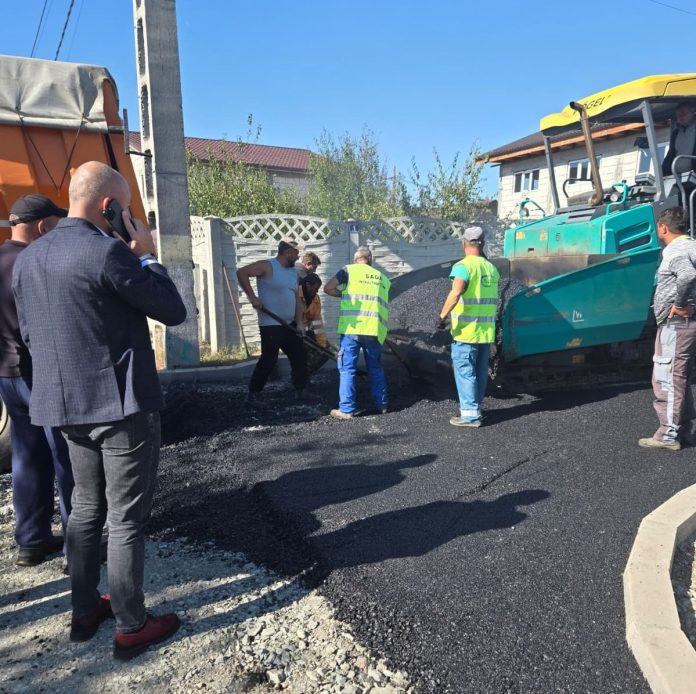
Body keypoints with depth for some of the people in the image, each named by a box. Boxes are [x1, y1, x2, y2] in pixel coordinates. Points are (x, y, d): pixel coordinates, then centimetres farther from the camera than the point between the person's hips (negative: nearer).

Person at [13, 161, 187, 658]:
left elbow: (29, 334, 15)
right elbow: (174, 311, -12)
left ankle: (85, 611, 32)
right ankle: (131, 627, 16)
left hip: (69, 405, 8)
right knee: (127, 518, 3)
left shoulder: (27, 258, 8)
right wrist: (147, 255, -2)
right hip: (123, 405, -8)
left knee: (87, 507, 20)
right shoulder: (108, 251, -18)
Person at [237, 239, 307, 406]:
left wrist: (299, 322, 6)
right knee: (268, 360, -7)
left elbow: (297, 299, 15)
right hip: (271, 325, -8)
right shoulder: (267, 266, -10)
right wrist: (252, 297, -22)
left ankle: (301, 391, 23)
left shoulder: (293, 272, 14)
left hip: (289, 325, 8)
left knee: (299, 356, 10)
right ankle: (252, 395, 6)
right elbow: (241, 272, -17)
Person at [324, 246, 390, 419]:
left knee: (347, 369, 1)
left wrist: (345, 295, 13)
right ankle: (382, 404, 25)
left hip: (351, 328, -4)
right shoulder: (382, 278, 19)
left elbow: (328, 288, -2)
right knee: (375, 368, 18)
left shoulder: (349, 270, 6)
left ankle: (346, 409, 0)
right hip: (374, 329, 4)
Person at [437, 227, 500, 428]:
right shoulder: (491, 268, 11)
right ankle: (474, 408, 25)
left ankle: (470, 414, 0)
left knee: (464, 372, -1)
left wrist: (442, 316, -23)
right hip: (487, 331, 7)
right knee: (480, 372, 14)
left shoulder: (463, 266, -12)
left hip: (466, 331, -7)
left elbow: (456, 293, -25)